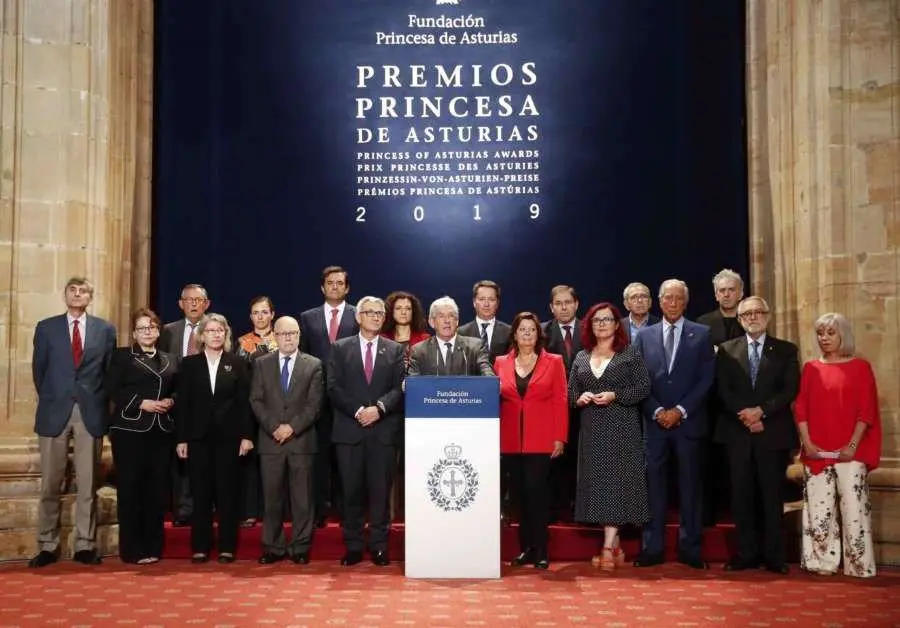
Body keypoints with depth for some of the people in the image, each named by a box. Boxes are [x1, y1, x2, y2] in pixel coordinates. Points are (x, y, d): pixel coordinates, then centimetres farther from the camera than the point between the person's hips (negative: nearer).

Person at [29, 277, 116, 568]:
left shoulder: (105, 330, 6)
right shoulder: (46, 327, 7)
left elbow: (111, 370, 10)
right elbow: (38, 369, 10)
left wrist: (99, 402, 7)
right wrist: (49, 399, 9)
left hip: (90, 412, 0)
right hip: (54, 411, 0)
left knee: (87, 484, 4)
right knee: (50, 484, 3)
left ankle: (85, 545, 11)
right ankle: (48, 546, 12)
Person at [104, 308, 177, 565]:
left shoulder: (171, 360, 16)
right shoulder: (122, 356, 4)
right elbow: (112, 390, -5)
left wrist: (171, 402, -4)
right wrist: (142, 403, -15)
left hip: (162, 431, 4)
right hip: (130, 430, -4)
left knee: (157, 489, 5)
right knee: (130, 489, -2)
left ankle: (153, 547, 13)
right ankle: (132, 550, 5)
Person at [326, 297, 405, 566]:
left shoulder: (395, 349, 10)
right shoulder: (340, 348, 9)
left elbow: (399, 388, 1)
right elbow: (333, 387, 0)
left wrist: (379, 408, -15)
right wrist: (357, 410, -12)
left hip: (384, 430, 0)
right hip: (349, 430, 0)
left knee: (381, 490, 2)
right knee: (352, 490, 4)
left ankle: (379, 546, 11)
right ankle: (353, 547, 12)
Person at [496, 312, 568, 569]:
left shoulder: (553, 362, 5)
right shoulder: (501, 363, 11)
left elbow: (560, 401, 2)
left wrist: (560, 438, -5)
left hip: (541, 440, -2)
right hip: (511, 440, 3)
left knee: (536, 492, -7)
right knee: (521, 493, 6)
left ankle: (540, 551, 2)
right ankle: (525, 548, 15)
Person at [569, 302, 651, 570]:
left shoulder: (631, 354, 1)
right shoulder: (581, 358, 13)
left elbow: (643, 388, -5)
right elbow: (570, 393, 14)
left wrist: (615, 396, -16)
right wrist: (580, 398, -8)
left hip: (621, 429, -4)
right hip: (592, 430, 5)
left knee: (616, 482, -9)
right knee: (597, 483, 4)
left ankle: (608, 547, -10)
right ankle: (615, 547, 13)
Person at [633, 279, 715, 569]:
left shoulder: (701, 334, 4)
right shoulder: (644, 336, 9)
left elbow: (706, 379, -2)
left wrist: (680, 410, -10)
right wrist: (657, 411, -7)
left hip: (688, 421, -1)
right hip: (654, 421, 1)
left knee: (690, 484, 4)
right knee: (653, 483, 2)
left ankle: (689, 548, 12)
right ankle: (652, 548, 9)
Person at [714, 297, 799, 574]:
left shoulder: (786, 350, 7)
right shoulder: (726, 350, 9)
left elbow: (790, 390, -3)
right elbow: (723, 392, 1)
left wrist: (761, 411, -16)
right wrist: (746, 416, -12)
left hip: (773, 432, -1)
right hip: (737, 432, 1)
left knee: (772, 496, 3)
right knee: (741, 495, 4)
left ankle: (774, 556, 10)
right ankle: (746, 553, 11)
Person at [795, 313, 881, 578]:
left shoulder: (860, 367, 3)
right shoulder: (810, 368, 11)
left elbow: (866, 410, -2)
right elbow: (801, 409, 7)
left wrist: (853, 445, -11)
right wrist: (807, 443, -4)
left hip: (850, 452, -3)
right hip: (816, 452, 3)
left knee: (853, 507, -5)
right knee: (818, 507, 2)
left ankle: (858, 565, 5)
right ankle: (823, 562, 11)